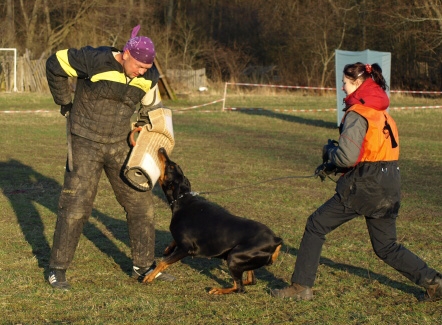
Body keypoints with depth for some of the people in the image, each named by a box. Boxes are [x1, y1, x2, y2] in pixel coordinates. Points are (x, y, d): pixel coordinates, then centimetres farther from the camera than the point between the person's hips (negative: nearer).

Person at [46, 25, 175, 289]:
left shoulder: (148, 77, -5)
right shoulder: (95, 61, -21)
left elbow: (152, 109, 13)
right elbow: (55, 65, -9)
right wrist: (66, 103, -3)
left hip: (119, 145, 5)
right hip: (85, 143, -5)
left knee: (140, 204, 6)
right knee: (76, 206, -6)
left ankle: (144, 267, 20)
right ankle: (58, 270, 8)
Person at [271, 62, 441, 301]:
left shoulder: (357, 114, -12)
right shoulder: (380, 112, 15)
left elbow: (347, 157, -20)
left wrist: (329, 150, 2)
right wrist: (331, 167, 16)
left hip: (364, 186, -8)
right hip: (389, 186, 8)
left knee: (316, 226, 4)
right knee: (386, 247, 17)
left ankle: (301, 287, 6)